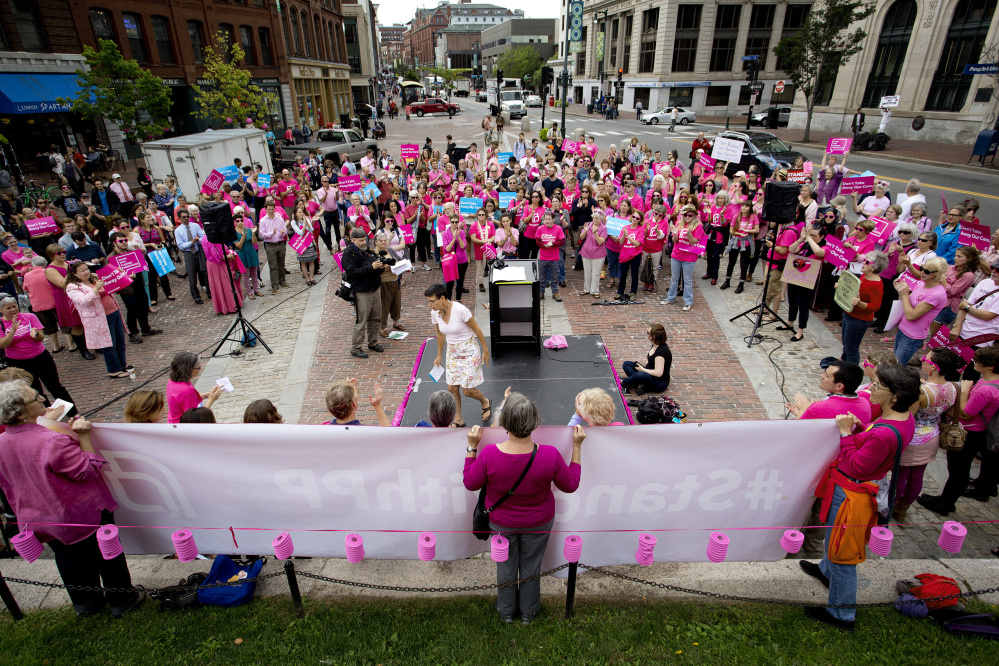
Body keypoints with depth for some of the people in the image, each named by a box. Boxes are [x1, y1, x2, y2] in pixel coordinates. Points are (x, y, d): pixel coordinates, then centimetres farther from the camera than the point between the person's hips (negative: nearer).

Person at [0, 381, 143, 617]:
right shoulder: (53, 442, -33)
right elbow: (88, 470, -24)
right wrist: (84, 437, -23)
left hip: (41, 521, 7)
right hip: (82, 515, -7)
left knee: (69, 559, 26)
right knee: (106, 555, 13)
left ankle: (84, 602, 45)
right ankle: (123, 600, 29)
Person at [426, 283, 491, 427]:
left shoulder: (460, 310, -26)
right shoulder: (435, 313, -7)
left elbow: (477, 330, -14)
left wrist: (485, 350, -7)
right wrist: (439, 355, 18)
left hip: (469, 351, -6)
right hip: (452, 352, 6)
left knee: (467, 390, -3)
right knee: (452, 388, 5)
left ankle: (485, 403, 30)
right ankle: (458, 420, 24)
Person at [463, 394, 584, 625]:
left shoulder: (489, 454, -32)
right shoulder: (550, 455, -31)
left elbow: (470, 483, -13)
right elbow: (571, 485, -12)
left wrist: (472, 447, -10)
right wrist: (577, 447, -9)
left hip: (501, 523, 0)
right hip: (539, 523, 0)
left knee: (505, 566, 25)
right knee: (531, 566, 25)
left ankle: (506, 611, 50)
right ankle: (528, 612, 49)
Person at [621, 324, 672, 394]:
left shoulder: (662, 351, -25)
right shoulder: (655, 345, 2)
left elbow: (658, 373, -29)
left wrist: (642, 369, -17)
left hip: (660, 383, -10)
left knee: (640, 375, -40)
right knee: (626, 364, 3)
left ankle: (623, 383, -10)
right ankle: (640, 385, -17)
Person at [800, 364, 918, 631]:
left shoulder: (884, 434, -36)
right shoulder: (905, 418, -5)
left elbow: (856, 467, -26)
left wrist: (846, 433, -21)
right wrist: (859, 427, -3)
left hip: (850, 494, -10)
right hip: (863, 487, 10)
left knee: (843, 555, 9)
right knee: (834, 535, 34)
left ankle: (841, 615, 28)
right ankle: (827, 569, 61)